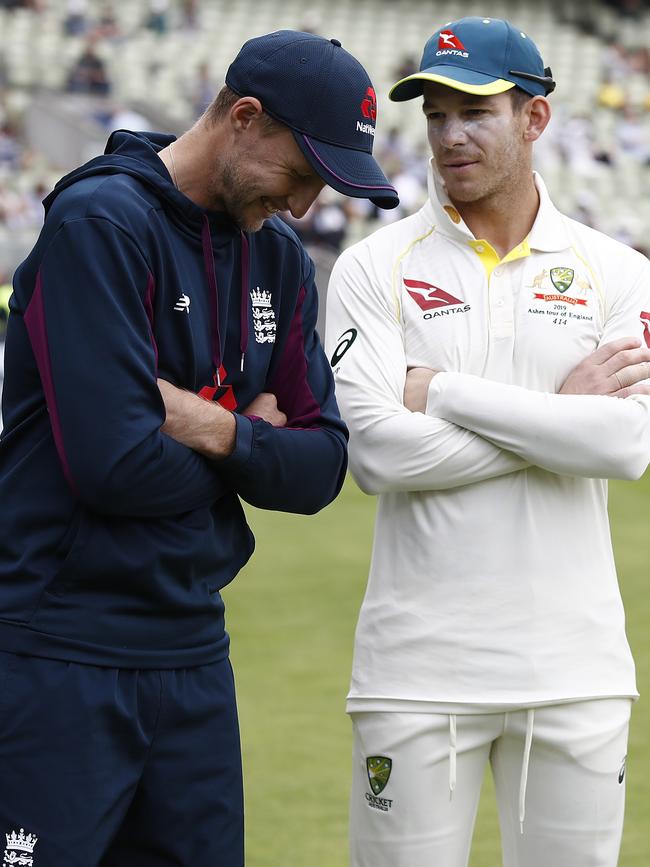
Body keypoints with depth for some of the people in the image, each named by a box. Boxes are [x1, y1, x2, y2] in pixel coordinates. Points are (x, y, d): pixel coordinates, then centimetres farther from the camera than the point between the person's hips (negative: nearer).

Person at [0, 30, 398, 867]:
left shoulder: (279, 259, 13)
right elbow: (114, 464, -21)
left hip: (193, 653, 8)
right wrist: (255, 441, -2)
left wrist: (220, 433, -11)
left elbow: (322, 467, 9)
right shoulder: (101, 222, -12)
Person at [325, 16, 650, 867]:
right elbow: (379, 453, -11)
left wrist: (444, 391, -10)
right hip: (420, 667, -1)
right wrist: (561, 414, -9)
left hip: (574, 668, 1)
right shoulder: (375, 269, 2)